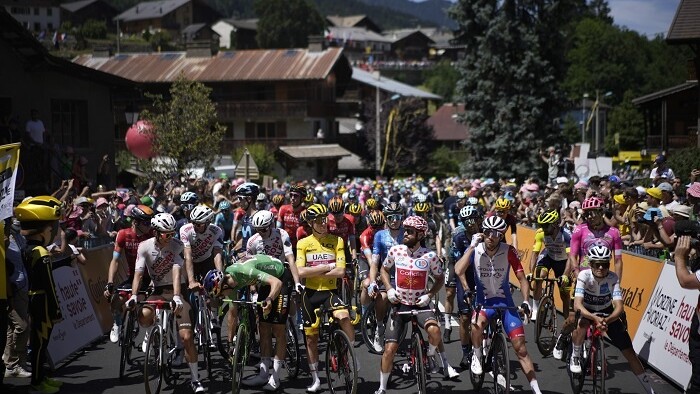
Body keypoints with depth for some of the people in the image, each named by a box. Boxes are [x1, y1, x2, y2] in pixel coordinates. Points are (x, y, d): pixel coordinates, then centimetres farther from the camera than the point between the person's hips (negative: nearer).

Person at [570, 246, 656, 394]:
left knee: (629, 351, -5)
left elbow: (619, 307, -30)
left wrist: (606, 320, -50)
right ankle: (575, 357, -13)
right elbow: (577, 304, -37)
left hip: (607, 313, 2)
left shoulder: (613, 278, -23)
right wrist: (595, 318, -53)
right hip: (587, 311, -1)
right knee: (582, 323, -39)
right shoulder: (584, 276, -27)